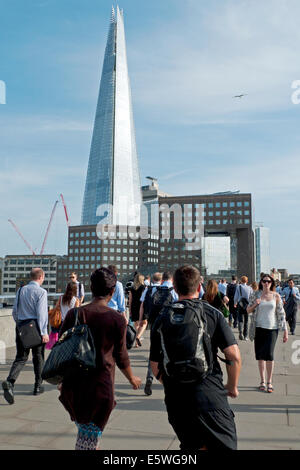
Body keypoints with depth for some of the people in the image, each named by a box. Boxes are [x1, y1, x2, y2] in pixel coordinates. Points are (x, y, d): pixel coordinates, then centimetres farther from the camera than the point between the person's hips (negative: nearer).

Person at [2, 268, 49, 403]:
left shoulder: (21, 290, 8)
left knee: (21, 357, 6)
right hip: (36, 327, -4)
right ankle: (38, 386, 21)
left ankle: (10, 381, -16)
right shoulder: (41, 292, -10)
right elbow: (41, 313, -16)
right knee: (38, 357, 12)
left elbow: (15, 311, 11)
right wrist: (44, 333, -15)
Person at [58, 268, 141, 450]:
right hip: (101, 387, -3)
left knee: (83, 428, 25)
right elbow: (121, 356, -1)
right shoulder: (117, 319, -9)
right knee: (90, 437, 6)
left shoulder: (74, 314, -3)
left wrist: (61, 379, 18)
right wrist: (133, 379, 17)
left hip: (73, 385, 3)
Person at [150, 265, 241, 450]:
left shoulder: (162, 318, 2)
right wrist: (232, 386, 7)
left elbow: (155, 365, 5)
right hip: (211, 397, -3)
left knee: (191, 446, 23)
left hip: (175, 401, 3)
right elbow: (234, 356, -9)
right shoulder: (213, 314, -4)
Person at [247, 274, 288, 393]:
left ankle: (269, 382, 3)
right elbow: (248, 310, 9)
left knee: (269, 354, -10)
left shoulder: (276, 296, 3)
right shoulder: (255, 294, 3)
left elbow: (281, 313, 5)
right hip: (259, 328, 1)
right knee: (260, 355, 5)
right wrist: (255, 304, -12)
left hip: (272, 328, -1)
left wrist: (285, 331, 3)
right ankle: (262, 381, 18)